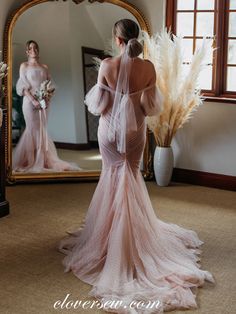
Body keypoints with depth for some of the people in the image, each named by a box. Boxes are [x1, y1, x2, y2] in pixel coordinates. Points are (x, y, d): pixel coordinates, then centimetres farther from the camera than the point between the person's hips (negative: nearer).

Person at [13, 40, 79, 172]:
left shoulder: (44, 67, 15)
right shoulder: (24, 66, 5)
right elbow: (23, 86, -3)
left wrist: (48, 99, -5)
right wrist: (33, 100, -15)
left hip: (43, 102, 3)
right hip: (30, 101, -3)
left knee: (42, 130, 3)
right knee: (32, 129, -5)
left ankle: (43, 160, 6)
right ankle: (31, 160, -1)